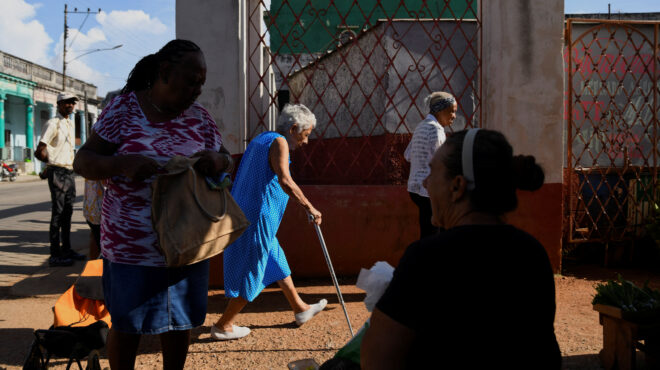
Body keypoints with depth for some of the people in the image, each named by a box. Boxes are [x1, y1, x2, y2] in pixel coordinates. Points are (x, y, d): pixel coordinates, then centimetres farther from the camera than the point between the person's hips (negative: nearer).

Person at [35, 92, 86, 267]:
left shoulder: (71, 124, 17)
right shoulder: (53, 124, -10)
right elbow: (39, 152, -14)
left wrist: (70, 164, 13)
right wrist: (52, 163, 1)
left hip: (69, 172, 8)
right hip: (58, 172, -8)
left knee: (67, 211, 12)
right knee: (57, 213, -7)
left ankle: (66, 249, 21)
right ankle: (55, 255, -3)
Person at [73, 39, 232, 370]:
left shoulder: (200, 117, 3)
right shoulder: (123, 109, -6)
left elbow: (227, 159, 8)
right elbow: (83, 162, -6)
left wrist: (218, 161, -16)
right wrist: (122, 163, -27)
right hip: (131, 245, -3)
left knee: (180, 320, 15)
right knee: (126, 323, 10)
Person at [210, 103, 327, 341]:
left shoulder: (259, 140, 18)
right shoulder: (279, 142, -11)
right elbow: (285, 181, -26)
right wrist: (309, 207, -22)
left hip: (242, 214, 10)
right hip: (258, 217, -10)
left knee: (276, 260, 20)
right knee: (251, 271, 0)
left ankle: (300, 309, 35)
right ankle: (223, 326, 11)